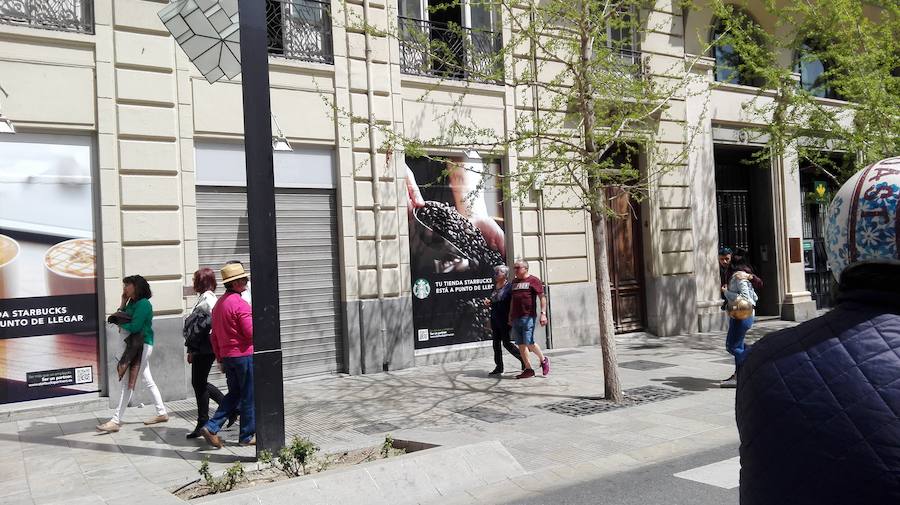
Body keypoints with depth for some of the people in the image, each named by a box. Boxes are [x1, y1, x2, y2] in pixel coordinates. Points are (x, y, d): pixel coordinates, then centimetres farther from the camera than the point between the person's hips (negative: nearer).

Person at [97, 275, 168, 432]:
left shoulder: (143, 304, -15)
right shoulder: (132, 303, 13)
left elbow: (134, 327, -22)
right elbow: (121, 318, 8)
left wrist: (121, 324, -5)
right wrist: (123, 303, 2)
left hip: (142, 345, -10)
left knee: (128, 383, -8)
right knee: (148, 381, 15)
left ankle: (116, 421, -5)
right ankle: (162, 413, 23)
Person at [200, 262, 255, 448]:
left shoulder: (219, 303, 12)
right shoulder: (240, 304, -16)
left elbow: (214, 336, 15)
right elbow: (251, 333, -19)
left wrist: (220, 359, 20)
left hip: (227, 356, 8)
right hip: (244, 355, -8)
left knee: (234, 394, 18)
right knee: (249, 396, 4)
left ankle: (211, 427, 7)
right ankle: (248, 435, 12)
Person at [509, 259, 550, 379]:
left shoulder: (533, 280, -1)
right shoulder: (514, 282, 19)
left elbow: (542, 297, -6)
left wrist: (543, 313, -15)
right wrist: (510, 316, 21)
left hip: (528, 317, -7)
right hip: (516, 318, 7)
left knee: (529, 343, -11)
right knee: (521, 345, 4)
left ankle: (543, 360, 13)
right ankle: (528, 369, 10)